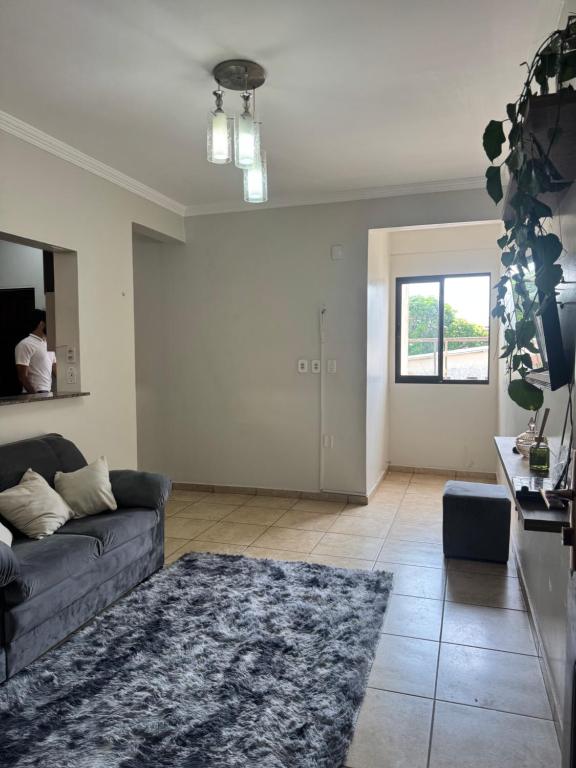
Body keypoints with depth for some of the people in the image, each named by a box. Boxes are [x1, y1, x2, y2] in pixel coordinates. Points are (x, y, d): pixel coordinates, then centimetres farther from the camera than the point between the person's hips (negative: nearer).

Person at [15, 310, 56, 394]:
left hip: (49, 393, 7)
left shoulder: (48, 344, 16)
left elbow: (55, 371, 16)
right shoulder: (25, 345, -8)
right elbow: (22, 376, -12)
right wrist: (35, 396, -18)